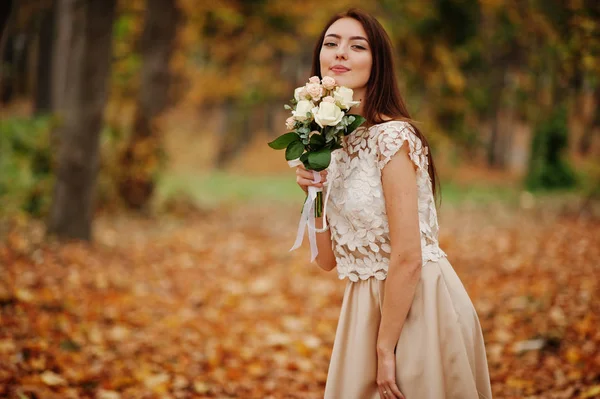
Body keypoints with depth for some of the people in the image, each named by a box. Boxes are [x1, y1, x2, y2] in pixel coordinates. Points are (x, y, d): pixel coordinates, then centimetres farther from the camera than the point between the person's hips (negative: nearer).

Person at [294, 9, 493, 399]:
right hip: (368, 303, 8)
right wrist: (315, 191, -6)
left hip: (417, 304, -8)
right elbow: (328, 259, 8)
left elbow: (408, 258, -20)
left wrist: (385, 349, -16)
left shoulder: (392, 136, -17)